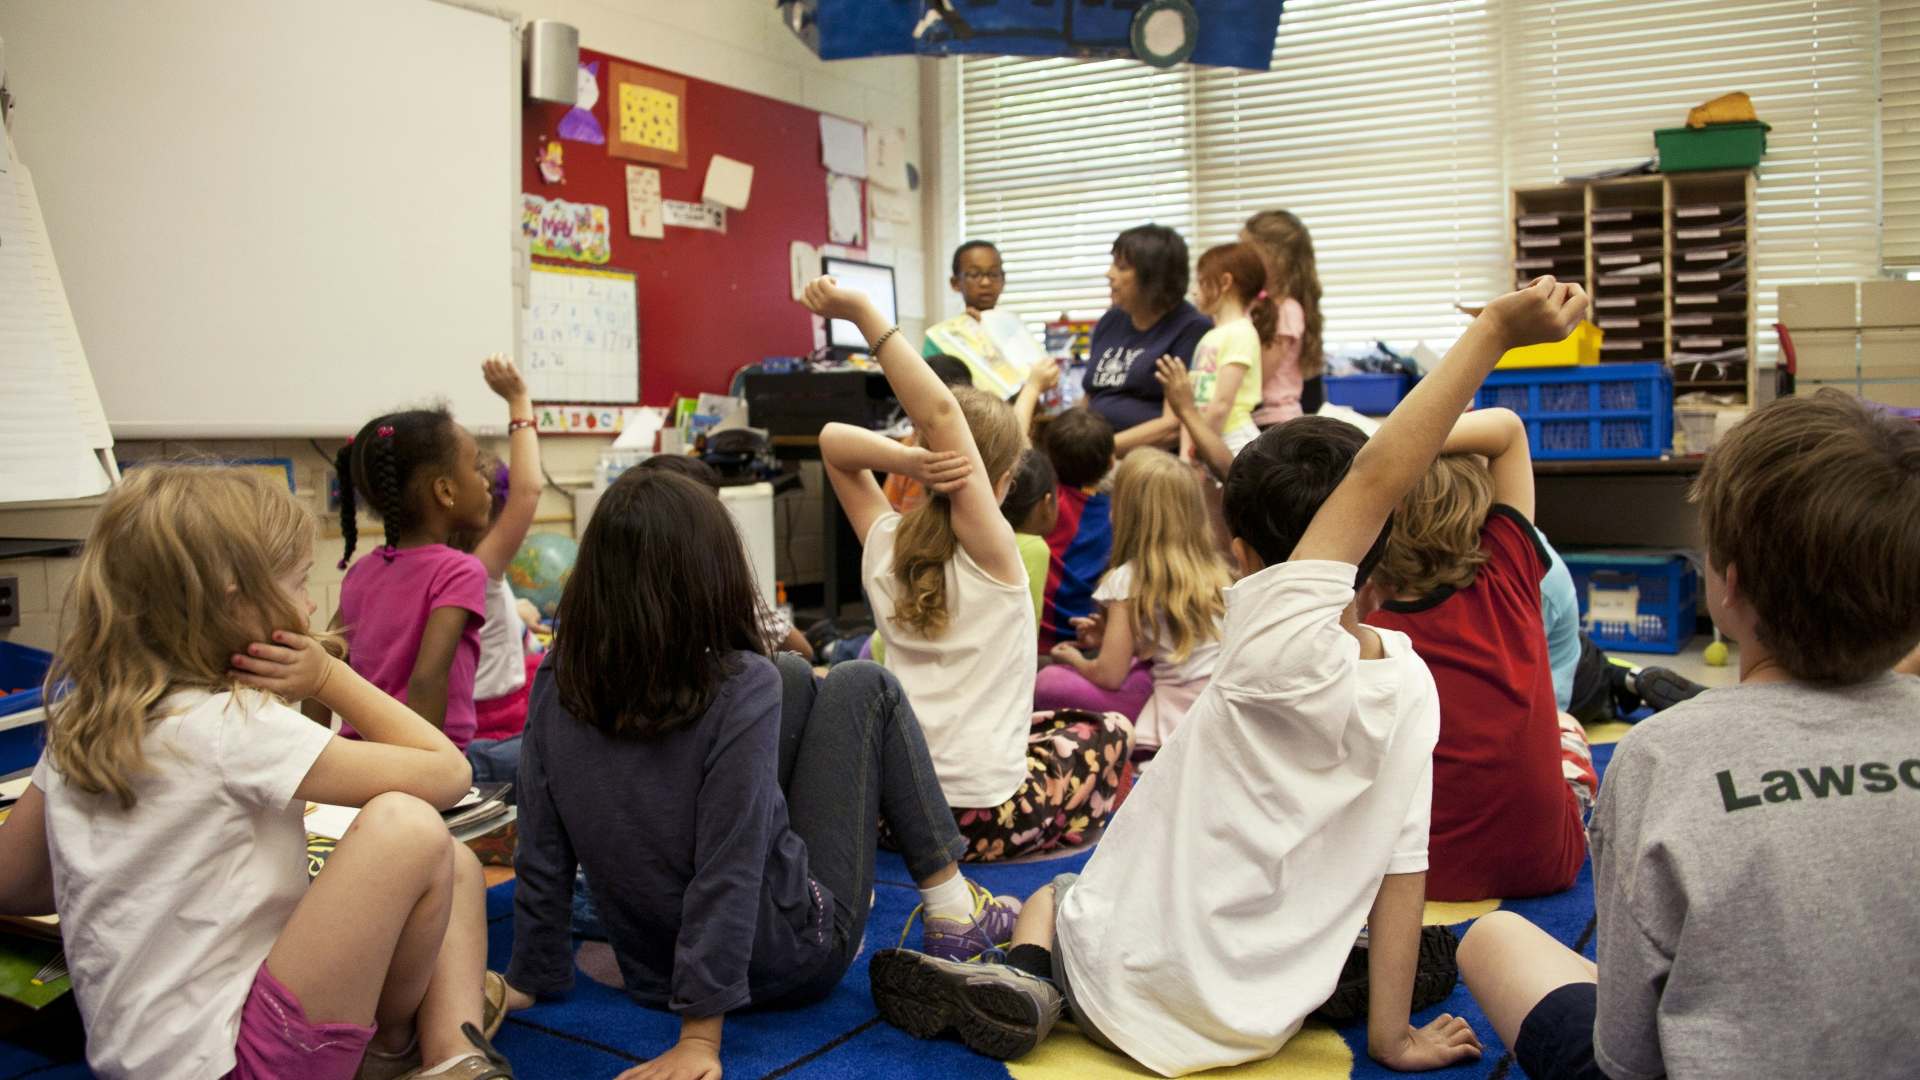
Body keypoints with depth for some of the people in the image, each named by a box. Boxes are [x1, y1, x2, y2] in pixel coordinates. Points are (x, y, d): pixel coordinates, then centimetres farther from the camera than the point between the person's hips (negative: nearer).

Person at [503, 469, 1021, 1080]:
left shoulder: (555, 685, -11)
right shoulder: (741, 687, -26)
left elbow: (542, 858, -6)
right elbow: (727, 875, -27)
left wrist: (530, 978, 7)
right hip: (791, 960, -5)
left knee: (795, 680, 14)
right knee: (862, 687, 7)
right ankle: (952, 908, 14)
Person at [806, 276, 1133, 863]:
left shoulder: (884, 545, -2)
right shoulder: (991, 550, -16)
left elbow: (834, 439, 4)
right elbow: (941, 413, -26)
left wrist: (907, 461, -15)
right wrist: (862, 313, -31)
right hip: (983, 818, -5)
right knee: (1108, 730, 23)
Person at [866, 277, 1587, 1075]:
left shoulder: (1276, 647, -26)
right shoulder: (1412, 687, -10)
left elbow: (1373, 479, -27)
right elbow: (1403, 866, -7)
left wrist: (1493, 332, -26)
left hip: (1132, 991, -4)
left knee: (1048, 895, 27)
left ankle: (1026, 978, 0)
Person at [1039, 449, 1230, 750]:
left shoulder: (1130, 579, -8)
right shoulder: (1215, 567, 9)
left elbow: (1109, 675, -8)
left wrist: (1076, 659, 14)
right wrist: (1108, 636, 23)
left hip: (1180, 719, -7)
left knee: (1049, 683, -4)